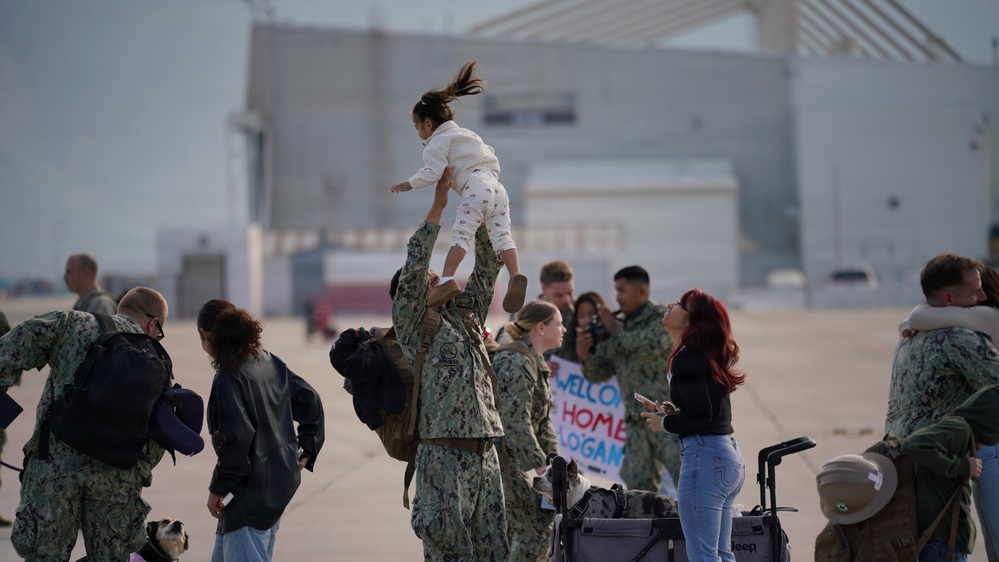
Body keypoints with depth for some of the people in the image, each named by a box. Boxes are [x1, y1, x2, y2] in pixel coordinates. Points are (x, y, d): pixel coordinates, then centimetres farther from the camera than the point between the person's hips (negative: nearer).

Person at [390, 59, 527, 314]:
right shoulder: (467, 135, 34)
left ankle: (447, 280, -31)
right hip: (497, 187, 8)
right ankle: (516, 276, -24)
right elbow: (492, 158, 36)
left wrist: (409, 184, 2)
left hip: (476, 189, -8)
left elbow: (433, 172, -8)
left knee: (461, 235, -16)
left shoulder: (438, 142, 6)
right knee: (501, 236, -2)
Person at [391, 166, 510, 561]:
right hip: (444, 450, -6)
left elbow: (488, 265, 22)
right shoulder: (411, 321, 3)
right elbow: (413, 267, -9)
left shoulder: (464, 311, 20)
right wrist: (438, 205, -8)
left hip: (484, 449, 6)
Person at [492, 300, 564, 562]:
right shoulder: (517, 364, -18)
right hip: (497, 456, -10)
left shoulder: (536, 363, 15)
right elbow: (516, 422, -25)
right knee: (537, 528, -9)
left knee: (507, 532, 13)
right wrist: (540, 465, -22)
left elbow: (542, 422, 17)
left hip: (506, 459, 10)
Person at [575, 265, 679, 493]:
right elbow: (598, 372, 11)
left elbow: (645, 347, -22)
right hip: (638, 421, 6)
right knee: (638, 486, 5)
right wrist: (584, 355, -11)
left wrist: (614, 329, -8)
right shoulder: (619, 325, 14)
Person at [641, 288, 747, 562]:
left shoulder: (687, 359, -13)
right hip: (730, 456, 10)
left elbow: (700, 415, -20)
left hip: (704, 457, -10)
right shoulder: (710, 355, 15)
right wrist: (675, 413, 15)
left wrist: (665, 423, -5)